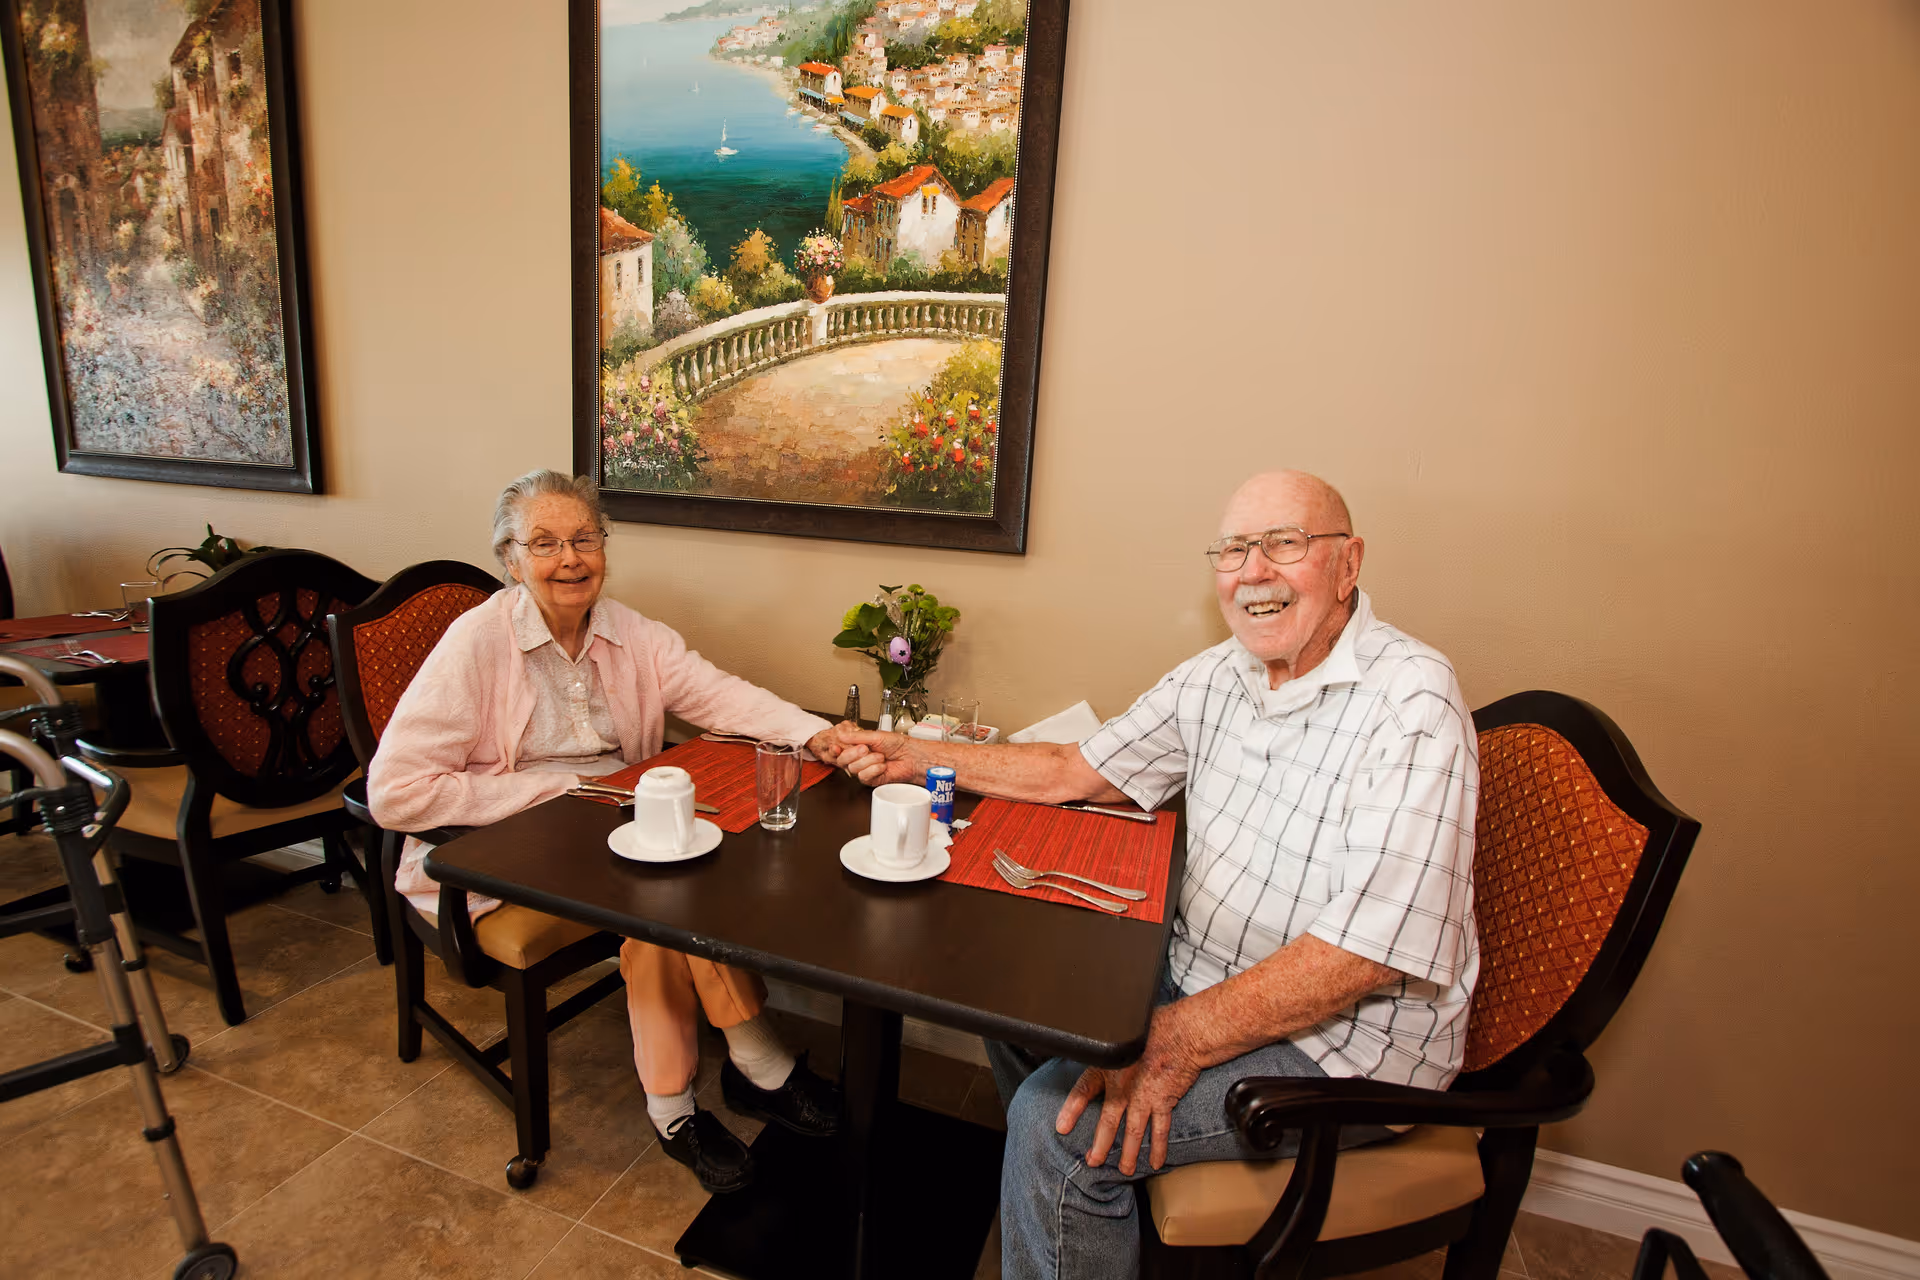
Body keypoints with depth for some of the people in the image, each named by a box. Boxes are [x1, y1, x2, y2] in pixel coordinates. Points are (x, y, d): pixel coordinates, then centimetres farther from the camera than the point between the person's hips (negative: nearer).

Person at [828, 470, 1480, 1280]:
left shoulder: (1411, 702, -23)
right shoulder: (1217, 677, 1)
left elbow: (1371, 949, -27)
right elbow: (1079, 772, 9)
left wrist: (1179, 1042, -28)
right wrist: (915, 757, 4)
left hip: (1345, 1040, -7)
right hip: (1203, 977, 8)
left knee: (1060, 1123, -19)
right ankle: (1079, 1208, 36)